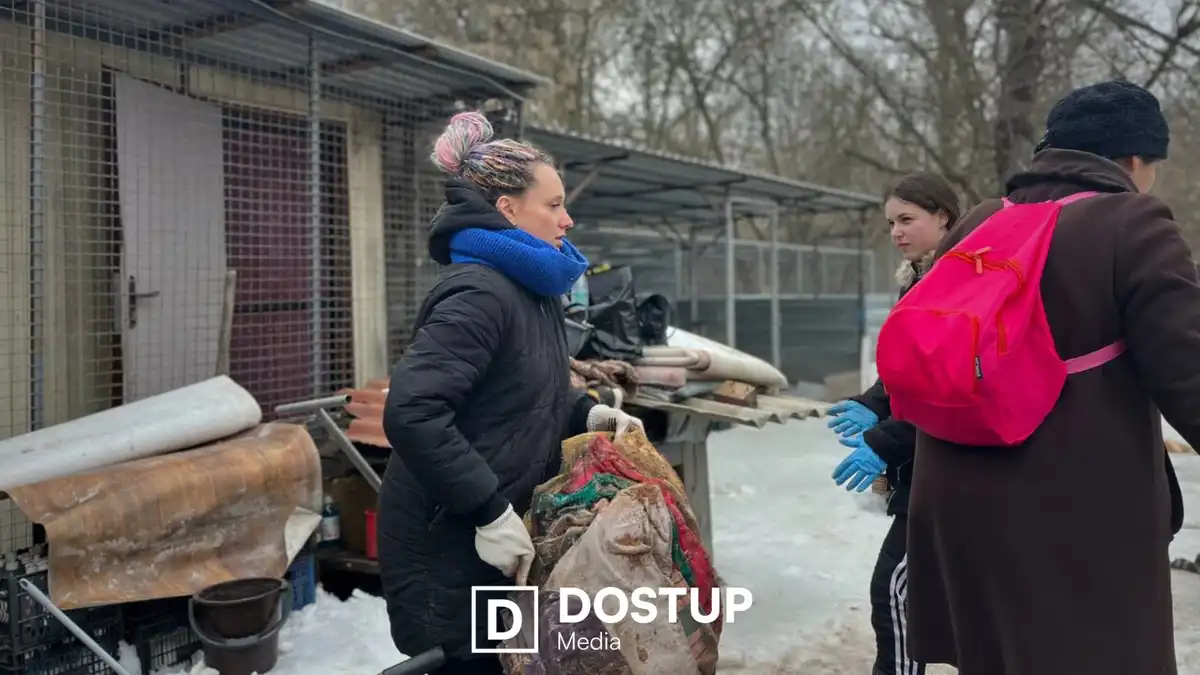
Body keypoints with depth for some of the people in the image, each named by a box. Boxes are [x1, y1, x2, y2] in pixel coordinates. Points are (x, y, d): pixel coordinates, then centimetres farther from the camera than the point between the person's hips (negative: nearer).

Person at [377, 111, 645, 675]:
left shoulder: (528, 288, 9)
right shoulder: (479, 293, -22)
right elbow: (411, 413, -32)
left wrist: (586, 414, 3)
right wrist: (491, 513, -28)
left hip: (490, 537, 9)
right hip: (445, 544, -9)